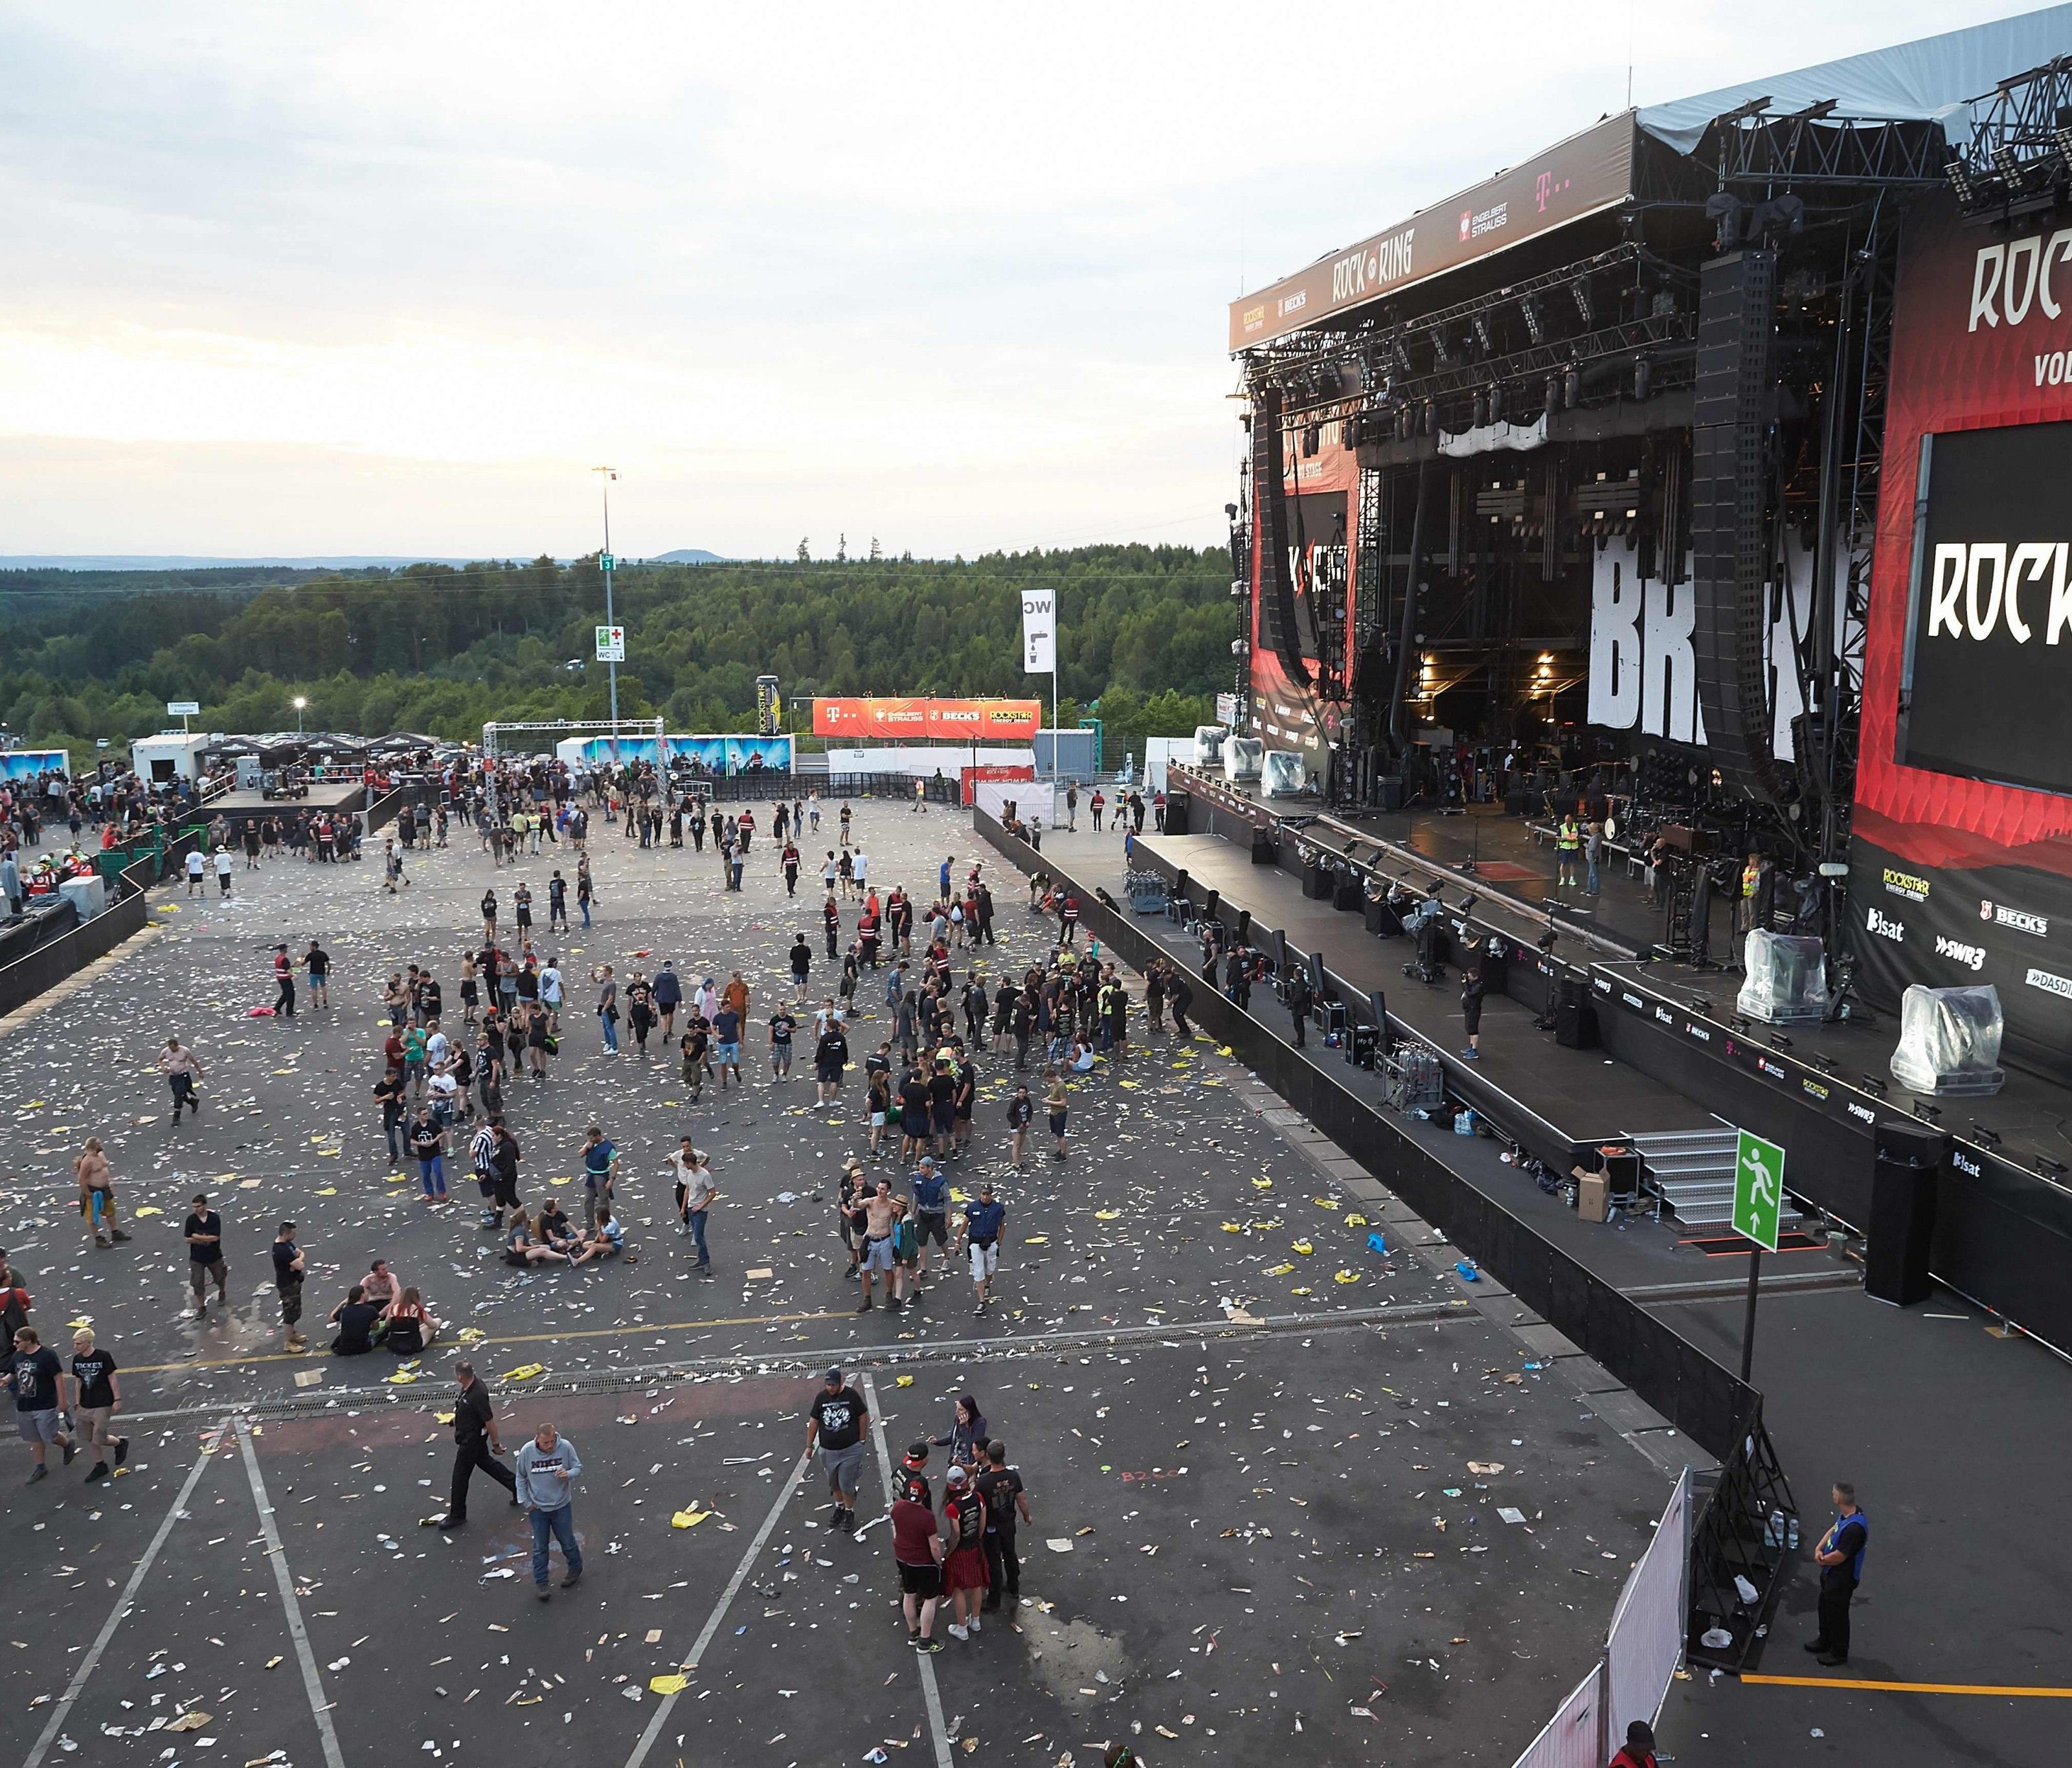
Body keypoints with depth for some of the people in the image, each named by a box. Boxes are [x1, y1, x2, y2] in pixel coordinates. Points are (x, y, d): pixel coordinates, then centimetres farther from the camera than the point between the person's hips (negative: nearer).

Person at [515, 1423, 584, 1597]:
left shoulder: (566, 1447, -18)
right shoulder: (527, 1451, -16)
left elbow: (578, 1468, -6)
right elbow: (521, 1477, 0)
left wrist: (568, 1474, -29)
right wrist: (526, 1502, 0)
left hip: (561, 1506, 0)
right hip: (537, 1508, 0)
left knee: (567, 1541, 15)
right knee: (540, 1547, 8)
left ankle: (575, 1567, 40)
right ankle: (540, 1582, 22)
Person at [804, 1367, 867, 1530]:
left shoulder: (851, 1395, -12)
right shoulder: (821, 1397, -6)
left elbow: (863, 1417, -2)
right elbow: (813, 1422, 3)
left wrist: (861, 1441, 0)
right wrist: (810, 1445, 6)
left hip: (850, 1449, -3)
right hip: (828, 1450, 3)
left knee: (846, 1483, -1)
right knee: (834, 1483, 17)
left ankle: (849, 1512, 20)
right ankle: (839, 1507, 39)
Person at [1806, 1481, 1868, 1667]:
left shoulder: (1854, 1528, -37)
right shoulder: (1844, 1514, -7)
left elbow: (1839, 1557, -29)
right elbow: (1832, 1530, 9)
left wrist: (1822, 1560, -11)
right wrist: (1819, 1549, -6)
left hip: (1842, 1578, -9)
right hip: (1830, 1573, 9)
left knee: (1837, 1613, 11)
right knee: (1825, 1607, 26)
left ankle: (1839, 1653, 31)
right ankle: (1825, 1641, 47)